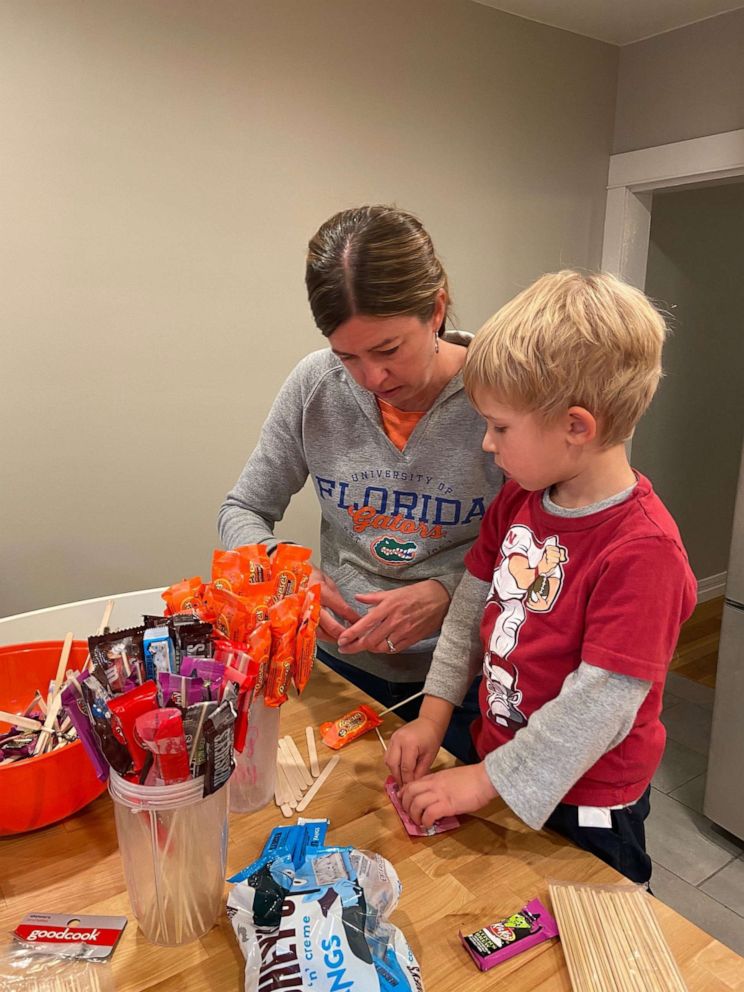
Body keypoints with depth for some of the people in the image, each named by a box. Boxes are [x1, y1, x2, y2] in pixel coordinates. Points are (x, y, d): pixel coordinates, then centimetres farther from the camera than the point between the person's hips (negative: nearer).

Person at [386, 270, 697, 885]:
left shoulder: (643, 549, -28)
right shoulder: (519, 498, -4)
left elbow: (601, 704, -27)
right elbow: (472, 605, 3)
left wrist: (484, 781, -20)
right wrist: (435, 713, -2)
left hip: (583, 809, -6)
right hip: (498, 761, 7)